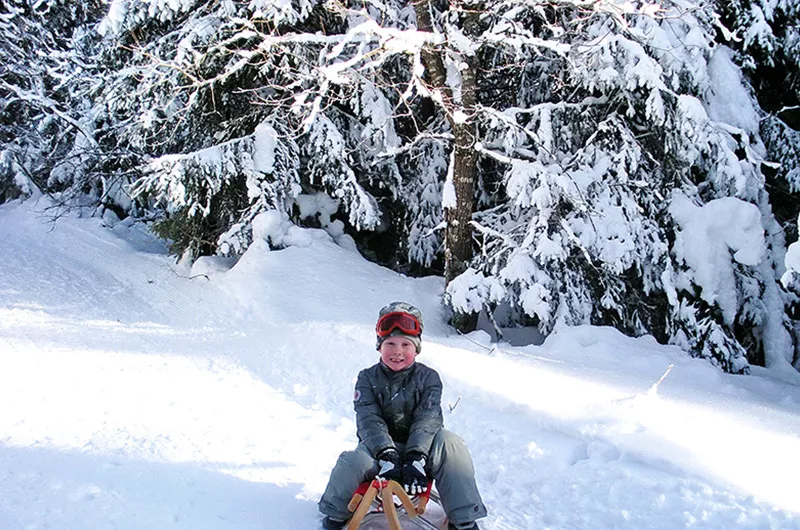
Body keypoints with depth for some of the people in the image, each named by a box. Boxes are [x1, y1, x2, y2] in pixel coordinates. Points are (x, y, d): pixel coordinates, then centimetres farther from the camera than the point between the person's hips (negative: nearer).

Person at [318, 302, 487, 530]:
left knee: (450, 444, -30)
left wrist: (415, 459, -30)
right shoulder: (368, 378, -2)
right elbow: (369, 421, -14)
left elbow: (427, 419, -15)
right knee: (351, 463, -33)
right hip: (378, 448, 0)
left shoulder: (428, 378, -2)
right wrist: (387, 456, -31)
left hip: (418, 449, 0)